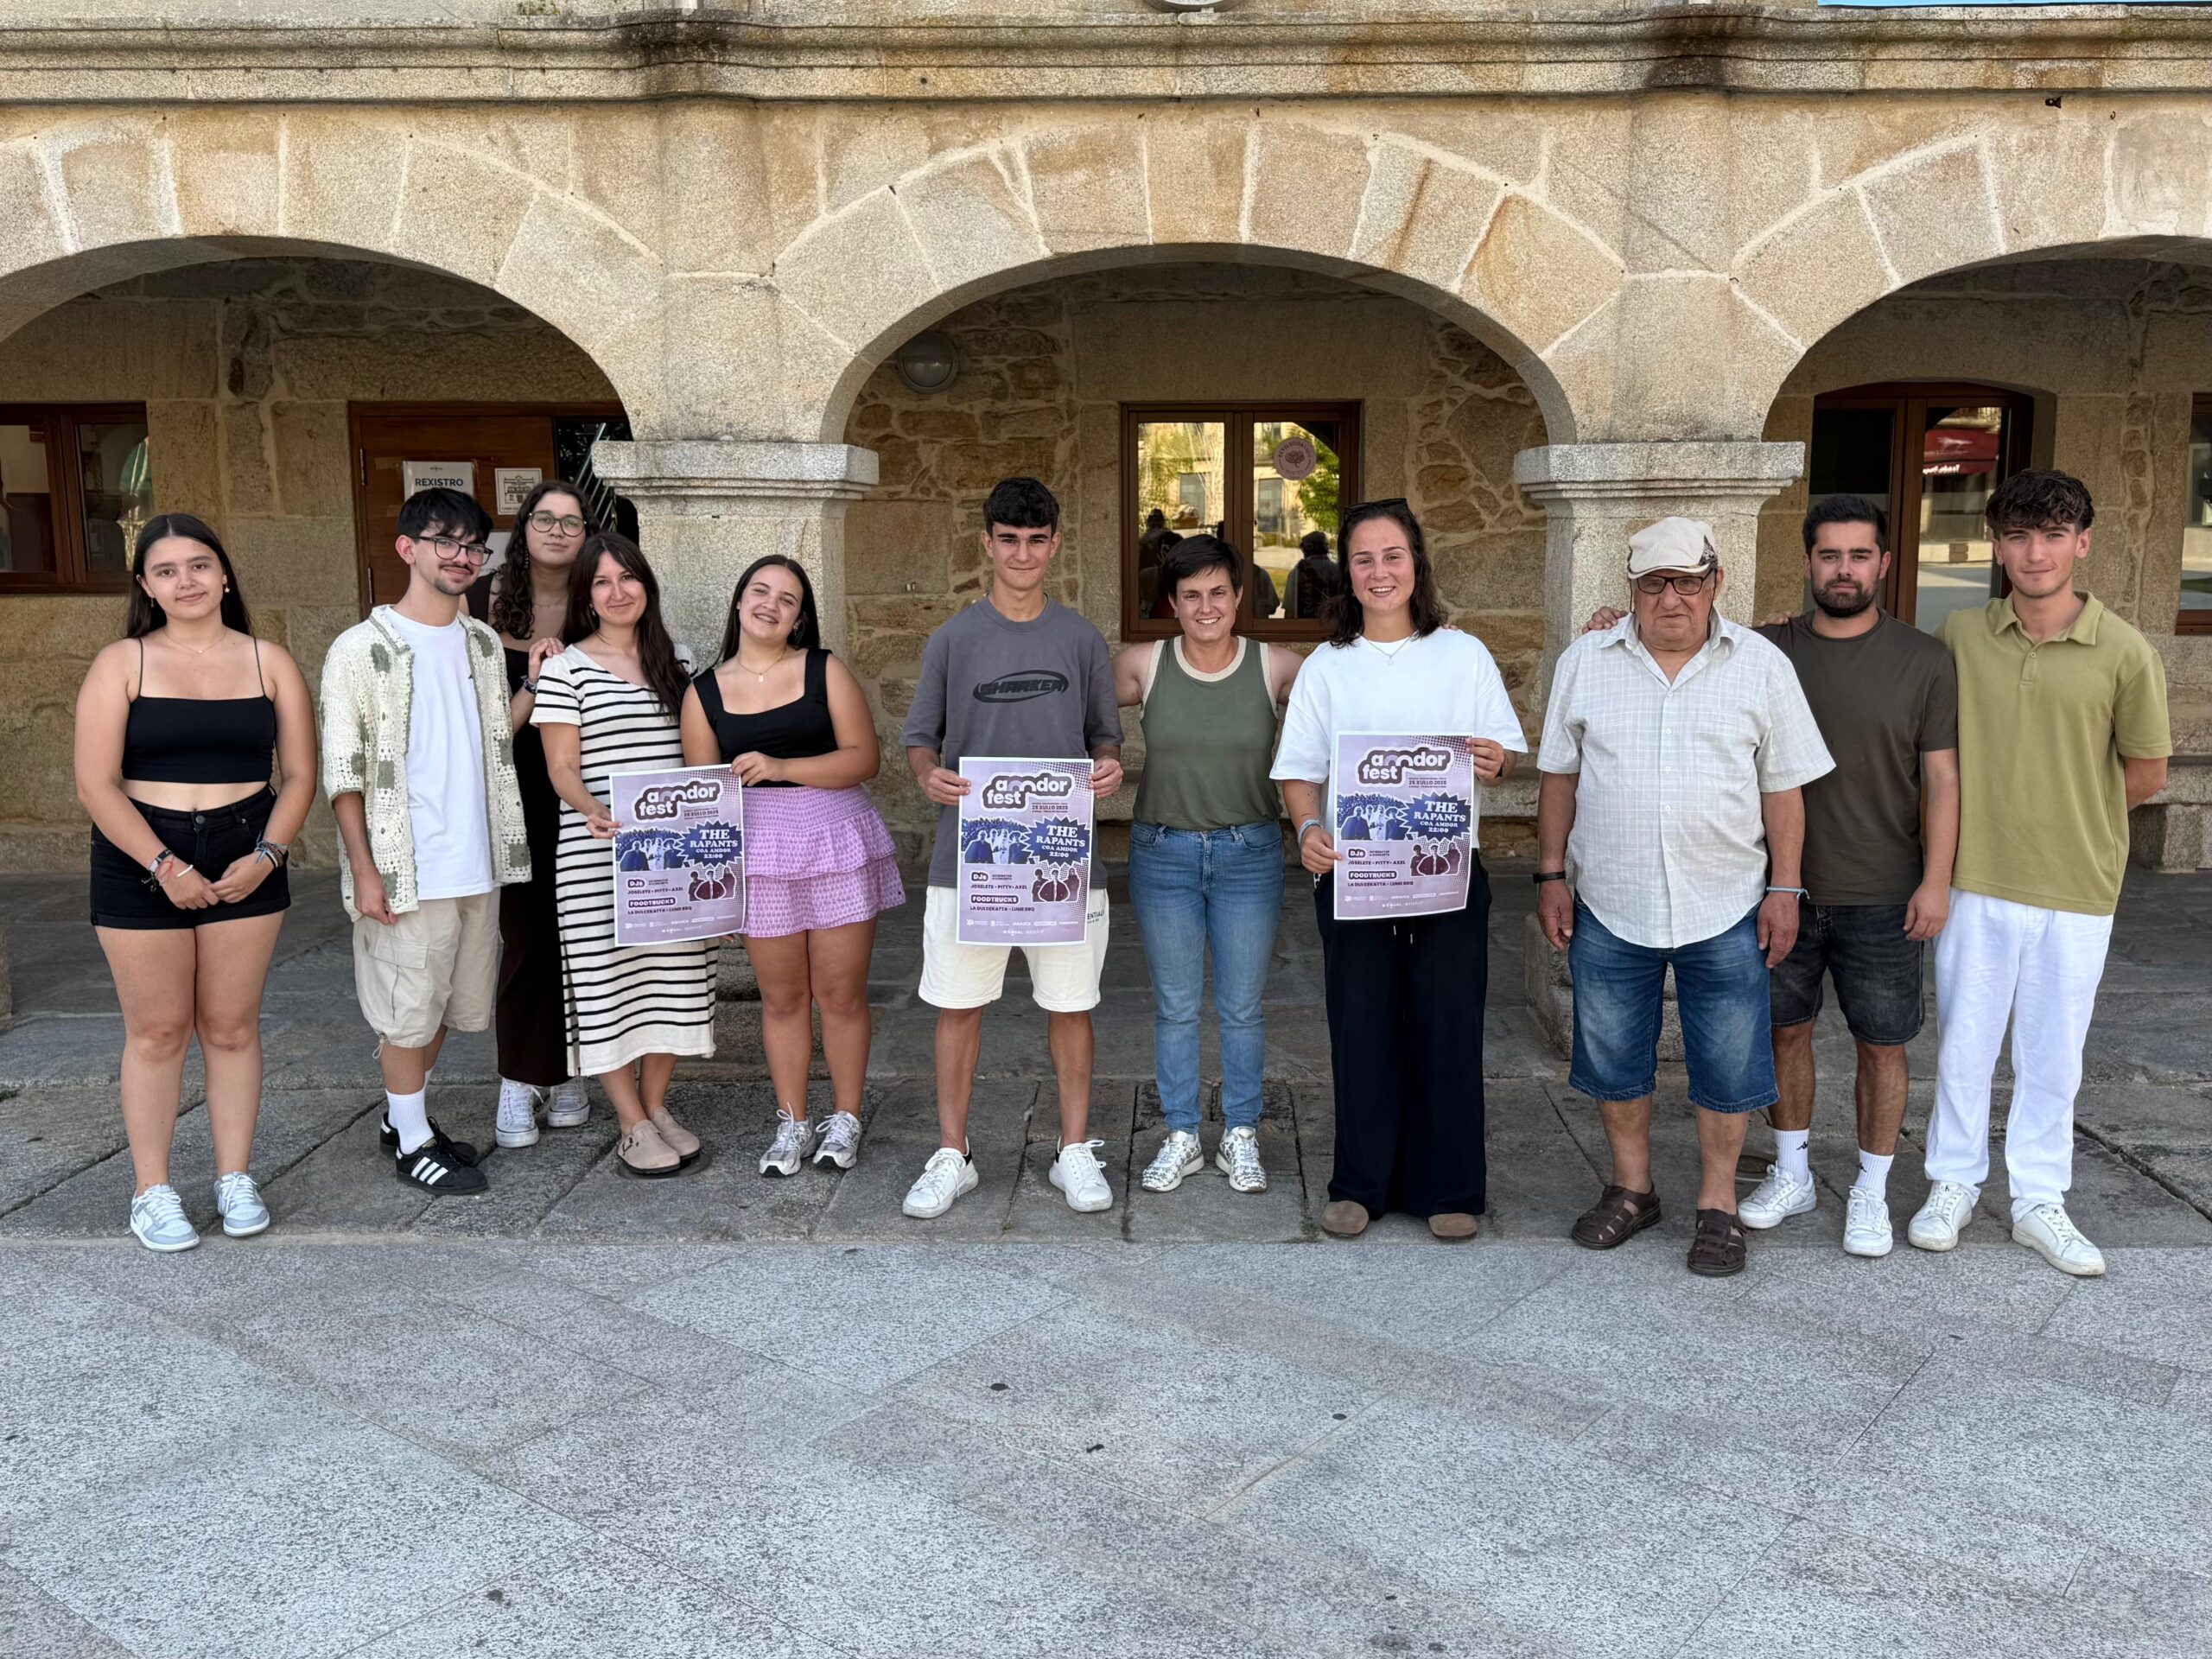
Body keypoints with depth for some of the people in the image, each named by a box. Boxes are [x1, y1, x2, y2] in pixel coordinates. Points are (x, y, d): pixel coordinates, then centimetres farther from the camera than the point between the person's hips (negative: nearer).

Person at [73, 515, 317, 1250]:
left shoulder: (268, 662, 5)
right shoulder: (122, 663, -1)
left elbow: (299, 774, 4)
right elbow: (96, 784, -7)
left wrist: (266, 856, -10)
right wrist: (165, 867, -15)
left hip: (246, 863, 2)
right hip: (142, 864, -1)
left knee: (231, 1027, 7)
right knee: (157, 1032, 5)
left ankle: (235, 1179, 19)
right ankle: (151, 1192, 16)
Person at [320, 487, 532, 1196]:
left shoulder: (483, 643, 10)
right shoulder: (363, 648, -8)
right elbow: (342, 770, -10)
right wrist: (363, 868, -13)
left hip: (476, 861, 6)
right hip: (406, 866, -6)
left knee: (447, 1002, 16)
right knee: (409, 1006, 3)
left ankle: (404, 1115, 34)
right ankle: (412, 1141, 19)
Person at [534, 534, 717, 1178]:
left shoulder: (672, 667, 13)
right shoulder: (566, 669, -2)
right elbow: (561, 768, -6)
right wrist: (592, 810, -25)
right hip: (598, 857, -4)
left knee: (670, 975, 7)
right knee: (609, 979, -1)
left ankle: (656, 1105, 22)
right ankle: (634, 1127, 8)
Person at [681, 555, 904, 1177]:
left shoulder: (825, 672, 1)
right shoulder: (705, 693, 6)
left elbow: (863, 758, -6)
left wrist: (782, 767, -17)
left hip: (837, 844, -1)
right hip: (759, 852, 1)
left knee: (841, 992, 4)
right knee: (781, 996, 8)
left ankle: (846, 1119, 19)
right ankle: (792, 1124, 22)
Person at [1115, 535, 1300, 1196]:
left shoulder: (1275, 667, -6)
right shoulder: (1143, 665, -4)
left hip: (1249, 853, -1)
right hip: (1163, 852, 1)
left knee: (1242, 1007, 8)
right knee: (1175, 1006, 10)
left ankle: (1240, 1138, 24)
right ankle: (1181, 1138, 24)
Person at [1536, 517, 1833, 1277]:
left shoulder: (1762, 665, -1)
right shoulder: (1585, 663, 1)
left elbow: (1783, 786, 2)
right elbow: (1560, 776, 6)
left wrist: (1784, 888, -1)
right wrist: (1551, 876, 3)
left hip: (1726, 909, -1)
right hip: (1609, 908, 1)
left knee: (1727, 1067, 6)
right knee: (1613, 1059, 12)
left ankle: (1718, 1205, 23)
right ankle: (1631, 1188, 31)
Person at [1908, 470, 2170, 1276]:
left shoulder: (2125, 652, -7)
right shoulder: (1960, 636, -2)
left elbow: (2145, 775, 2)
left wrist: (2063, 816, 5)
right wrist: (1990, 811, 0)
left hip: (2077, 889, -1)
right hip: (1976, 881, 1)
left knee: (2052, 1056, 11)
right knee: (1962, 1043, 11)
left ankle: (2039, 1202, 27)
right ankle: (1953, 1185, 28)